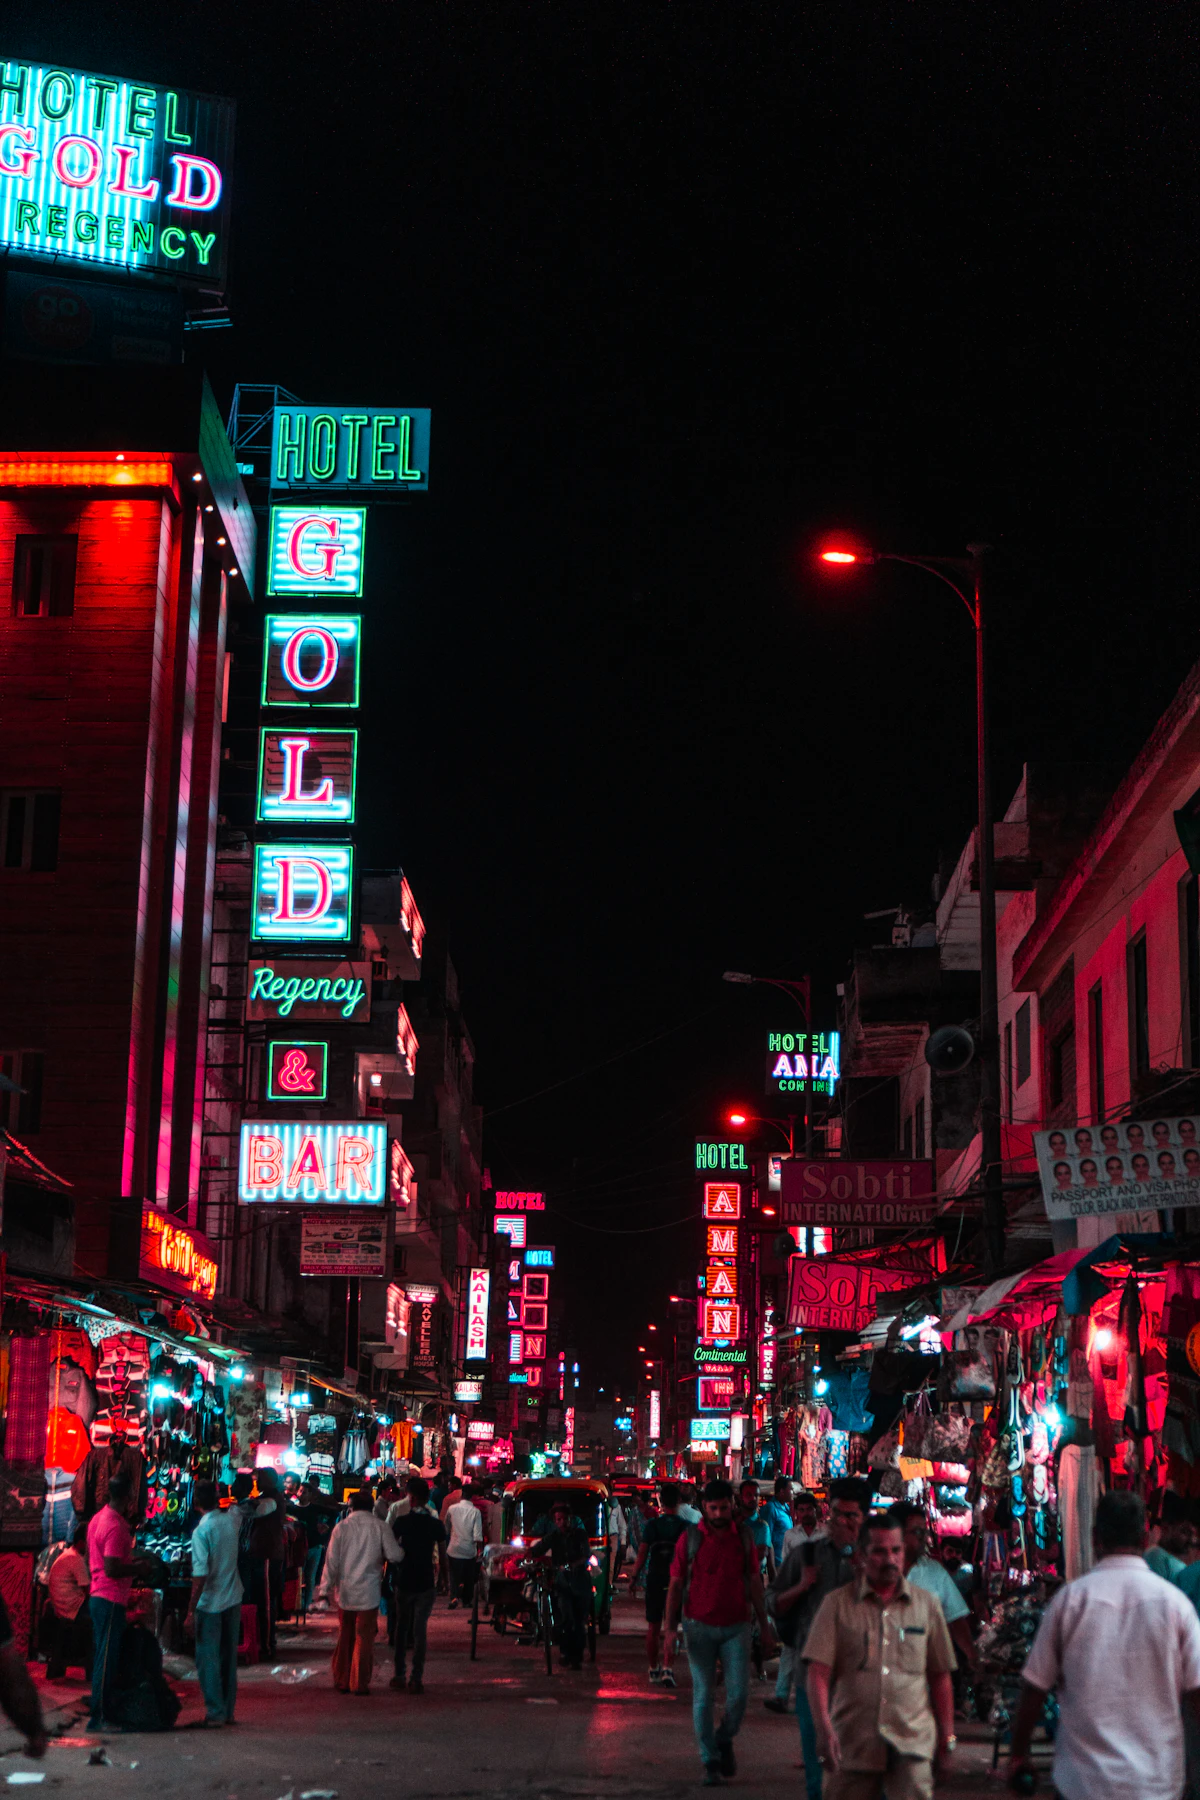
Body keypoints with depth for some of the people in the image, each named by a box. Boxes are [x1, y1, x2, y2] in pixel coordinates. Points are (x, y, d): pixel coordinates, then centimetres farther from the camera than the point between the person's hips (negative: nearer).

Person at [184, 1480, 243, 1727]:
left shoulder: (201, 1531, -17)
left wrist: (191, 1611, -17)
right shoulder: (232, 1520, 0)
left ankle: (216, 1712, 1)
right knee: (229, 1658, 13)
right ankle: (228, 1711, 18)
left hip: (210, 1604, -6)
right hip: (233, 1599, 6)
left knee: (208, 1660, 2)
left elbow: (200, 1575, -21)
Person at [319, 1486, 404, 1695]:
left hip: (345, 1590, 2)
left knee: (344, 1638, 13)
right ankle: (360, 1683, 4)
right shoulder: (380, 1526, -5)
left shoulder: (341, 1527, -1)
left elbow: (332, 1560, 1)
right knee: (364, 1638, 4)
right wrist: (401, 1552, 13)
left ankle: (341, 1681, 19)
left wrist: (327, 1587, 8)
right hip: (369, 1591, -2)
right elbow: (394, 1555, -10)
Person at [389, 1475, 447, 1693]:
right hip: (426, 1583, 0)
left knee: (401, 1627, 14)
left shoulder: (401, 1522, -7)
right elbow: (442, 1557, -1)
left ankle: (399, 1675, 17)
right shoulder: (436, 1524, -3)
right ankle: (417, 1679, -2)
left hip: (404, 1582, 0)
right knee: (420, 1629, 3)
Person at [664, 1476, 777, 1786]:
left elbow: (755, 1584, 10)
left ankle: (724, 1740, 22)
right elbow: (675, 1585, 1)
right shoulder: (690, 1539, -1)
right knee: (703, 1696, 0)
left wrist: (764, 1627, 8)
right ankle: (710, 1761, 9)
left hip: (736, 1626, 1)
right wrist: (671, 1628, -6)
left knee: (739, 1692, -5)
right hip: (699, 1627, -1)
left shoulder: (743, 1538, 5)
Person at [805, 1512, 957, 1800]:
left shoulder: (926, 1604, 10)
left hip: (911, 1742, 0)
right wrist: (823, 1728, -16)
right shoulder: (837, 1603, 4)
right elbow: (818, 1672, -3)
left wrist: (947, 1739, 12)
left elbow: (940, 1678, 15)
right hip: (851, 1742, 0)